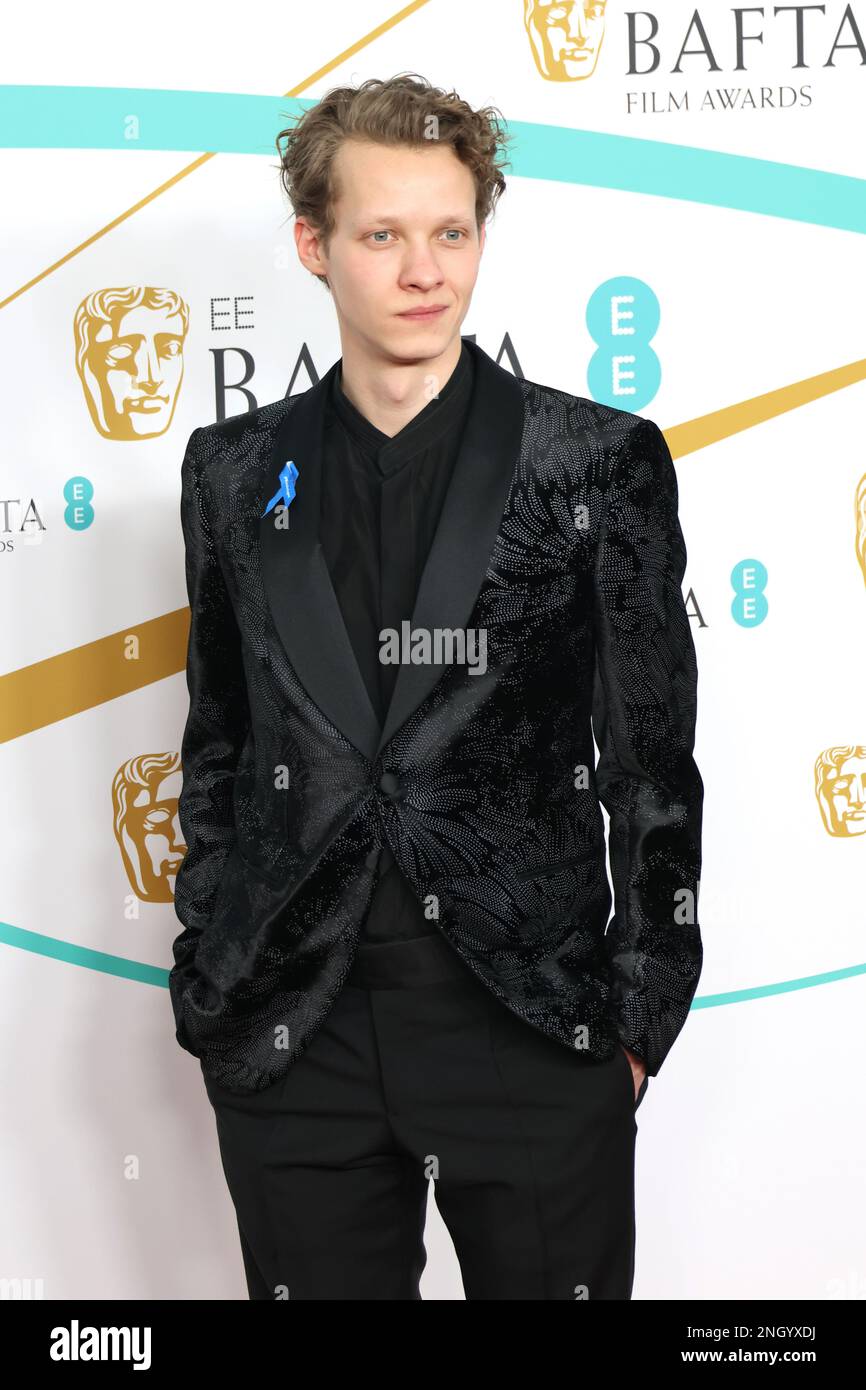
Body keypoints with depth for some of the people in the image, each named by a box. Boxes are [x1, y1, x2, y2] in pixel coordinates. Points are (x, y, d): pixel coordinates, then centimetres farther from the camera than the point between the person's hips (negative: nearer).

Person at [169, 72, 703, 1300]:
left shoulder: (601, 461, -2)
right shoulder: (236, 472, 6)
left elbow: (653, 755, 0)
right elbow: (217, 743, 11)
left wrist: (645, 1007, -2)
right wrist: (206, 982, 8)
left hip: (537, 1025, -2)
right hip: (291, 1036, 2)